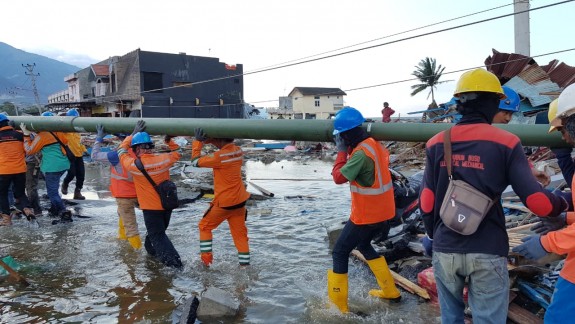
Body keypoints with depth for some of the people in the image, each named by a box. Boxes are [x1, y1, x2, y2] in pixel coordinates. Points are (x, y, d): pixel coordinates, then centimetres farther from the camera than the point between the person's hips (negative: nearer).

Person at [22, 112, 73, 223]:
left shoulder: (41, 136, -9)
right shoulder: (58, 132, 7)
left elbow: (29, 150, -1)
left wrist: (26, 135, 1)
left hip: (52, 167, -7)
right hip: (64, 164, 7)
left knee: (52, 192, -1)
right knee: (53, 187, 25)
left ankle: (64, 212, -13)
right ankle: (55, 209, 30)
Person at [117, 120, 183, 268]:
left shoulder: (134, 165, -18)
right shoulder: (163, 159, -10)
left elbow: (122, 150, 1)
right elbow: (177, 152, 12)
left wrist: (134, 133, 4)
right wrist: (169, 140, 8)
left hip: (151, 208, -5)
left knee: (157, 235, 5)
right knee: (157, 230, 26)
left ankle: (173, 261, -5)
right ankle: (151, 249, 47)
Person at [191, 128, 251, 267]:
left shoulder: (220, 156, -21)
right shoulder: (238, 151, -2)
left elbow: (195, 161, -11)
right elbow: (224, 145, 17)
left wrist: (198, 141, -5)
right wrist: (208, 140, 3)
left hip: (223, 202, -6)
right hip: (239, 201, 6)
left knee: (204, 226, 16)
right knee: (240, 233, 13)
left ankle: (206, 258, 16)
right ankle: (245, 264, 15)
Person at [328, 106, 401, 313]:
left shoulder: (361, 152, -25)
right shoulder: (373, 144, 4)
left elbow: (338, 177, -22)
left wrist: (342, 151, -11)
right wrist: (348, 150, 4)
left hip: (366, 215, -9)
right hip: (382, 210, 9)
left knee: (340, 253, 5)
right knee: (363, 245, 28)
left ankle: (338, 304, 13)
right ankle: (390, 292, 34)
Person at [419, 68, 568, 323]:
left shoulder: (437, 144, -1)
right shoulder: (505, 143, -8)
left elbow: (426, 202, -1)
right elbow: (535, 200, -11)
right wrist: (562, 205, 10)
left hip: (445, 249, 3)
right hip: (487, 252, -3)